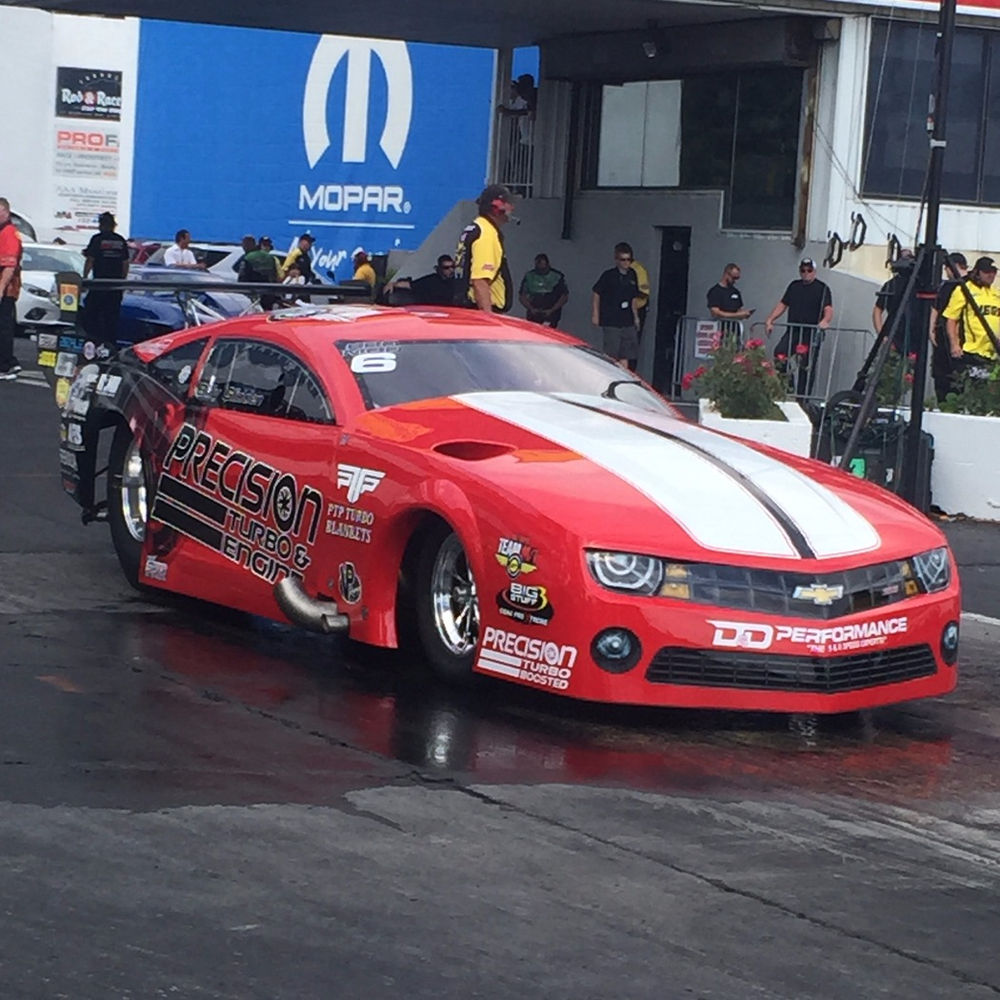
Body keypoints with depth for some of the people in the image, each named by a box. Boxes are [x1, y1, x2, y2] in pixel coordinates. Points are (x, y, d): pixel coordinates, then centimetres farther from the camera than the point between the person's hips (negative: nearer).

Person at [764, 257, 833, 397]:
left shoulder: (822, 288, 2)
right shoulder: (794, 286, 18)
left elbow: (828, 309, -9)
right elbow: (782, 304, 20)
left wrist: (825, 320, -30)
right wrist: (770, 320, 8)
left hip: (811, 334, -4)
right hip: (792, 331, 4)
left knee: (807, 367, -4)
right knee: (779, 355, -15)